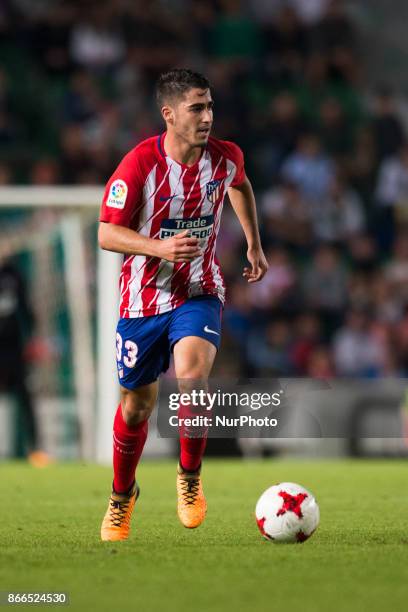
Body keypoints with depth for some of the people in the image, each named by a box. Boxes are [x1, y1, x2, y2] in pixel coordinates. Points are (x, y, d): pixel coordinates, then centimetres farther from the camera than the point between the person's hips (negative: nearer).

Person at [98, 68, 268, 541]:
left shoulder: (226, 157, -7)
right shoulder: (139, 163, -18)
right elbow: (106, 233, -14)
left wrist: (254, 245, 23)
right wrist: (161, 247, -29)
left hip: (199, 294, 1)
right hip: (143, 297, -1)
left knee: (191, 376, -27)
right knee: (137, 403, 10)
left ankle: (190, 477, -4)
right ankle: (122, 495, 35)